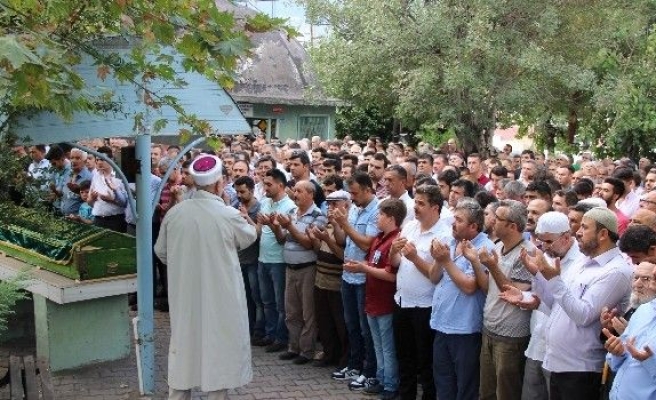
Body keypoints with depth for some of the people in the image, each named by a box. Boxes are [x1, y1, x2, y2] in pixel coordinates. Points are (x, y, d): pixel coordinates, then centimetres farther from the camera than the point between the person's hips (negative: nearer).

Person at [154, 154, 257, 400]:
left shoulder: (174, 213, -6)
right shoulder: (228, 215, -17)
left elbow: (161, 251, 7)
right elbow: (249, 237, 4)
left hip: (184, 295, 4)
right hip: (219, 296, -4)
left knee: (184, 345, 15)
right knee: (217, 346, 9)